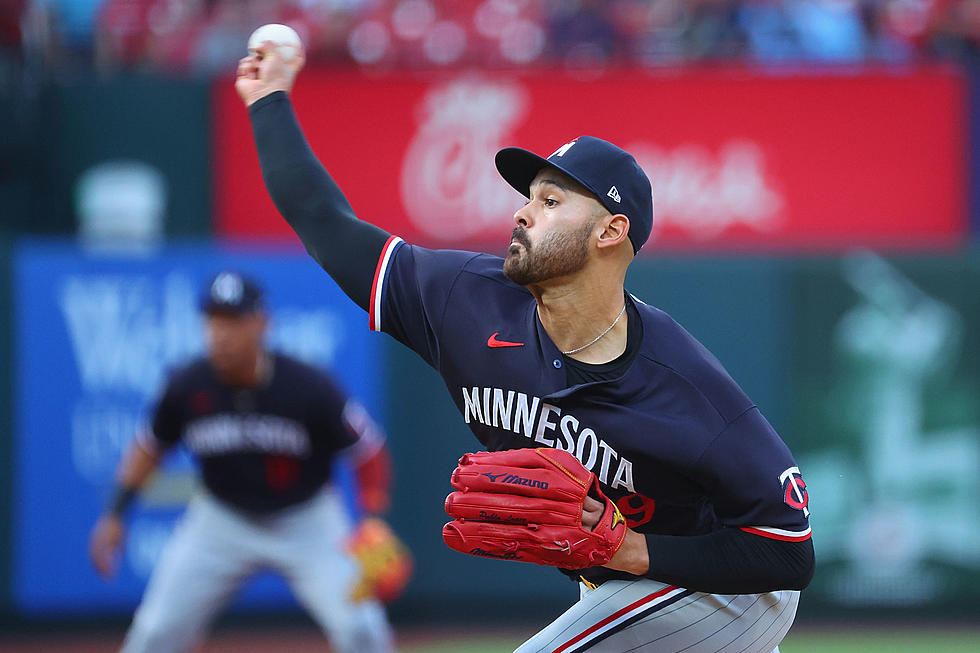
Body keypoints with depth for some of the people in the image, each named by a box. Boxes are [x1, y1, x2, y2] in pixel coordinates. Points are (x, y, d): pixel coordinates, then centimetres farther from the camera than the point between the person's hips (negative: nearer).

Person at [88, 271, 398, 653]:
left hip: (308, 523, -2)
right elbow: (151, 447, 4)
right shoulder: (187, 387, -15)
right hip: (220, 521, 2)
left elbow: (367, 451, -12)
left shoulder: (309, 388, -22)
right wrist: (115, 515, 0)